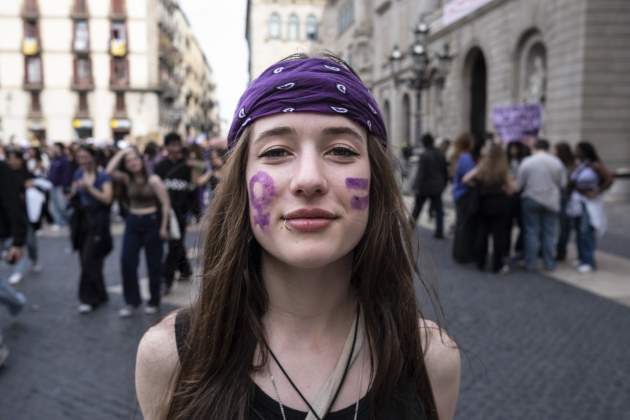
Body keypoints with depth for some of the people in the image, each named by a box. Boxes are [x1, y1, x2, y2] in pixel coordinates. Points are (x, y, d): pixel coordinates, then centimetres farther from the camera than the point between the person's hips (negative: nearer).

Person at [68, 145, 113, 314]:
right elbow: (72, 199, 12)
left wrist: (89, 187, -21)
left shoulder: (103, 176, -6)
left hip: (97, 223, -6)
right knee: (85, 260, 8)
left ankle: (88, 298, -1)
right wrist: (74, 190, -9)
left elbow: (107, 199, -15)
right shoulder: (78, 175, 9)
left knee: (89, 260, -11)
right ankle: (99, 295, 21)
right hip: (81, 222, 6)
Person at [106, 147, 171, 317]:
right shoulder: (127, 179, 5)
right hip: (132, 222, 4)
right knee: (127, 261, -5)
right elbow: (109, 170, -11)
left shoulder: (153, 180, -8)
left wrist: (163, 227, -11)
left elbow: (165, 204, -9)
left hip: (151, 222, -4)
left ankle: (154, 301, 21)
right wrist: (121, 153, -5)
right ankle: (131, 301, 8)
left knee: (153, 264, 6)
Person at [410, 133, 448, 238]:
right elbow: (445, 171, 9)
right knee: (438, 210, 6)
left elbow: (421, 172, -18)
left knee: (417, 208, 12)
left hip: (424, 187, -4)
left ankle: (410, 227, 25)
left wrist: (417, 186, -13)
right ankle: (439, 232, 1)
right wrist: (444, 183, 20)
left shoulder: (424, 155, -16)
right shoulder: (440, 154, 2)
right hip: (437, 187, 4)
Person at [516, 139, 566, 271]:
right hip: (551, 202, 2)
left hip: (531, 200, -1)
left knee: (532, 232, 5)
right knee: (549, 233, 8)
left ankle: (531, 263, 8)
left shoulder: (527, 162, -8)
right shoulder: (557, 162, -3)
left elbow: (519, 184, -7)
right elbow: (563, 183, 0)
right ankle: (549, 263, 13)